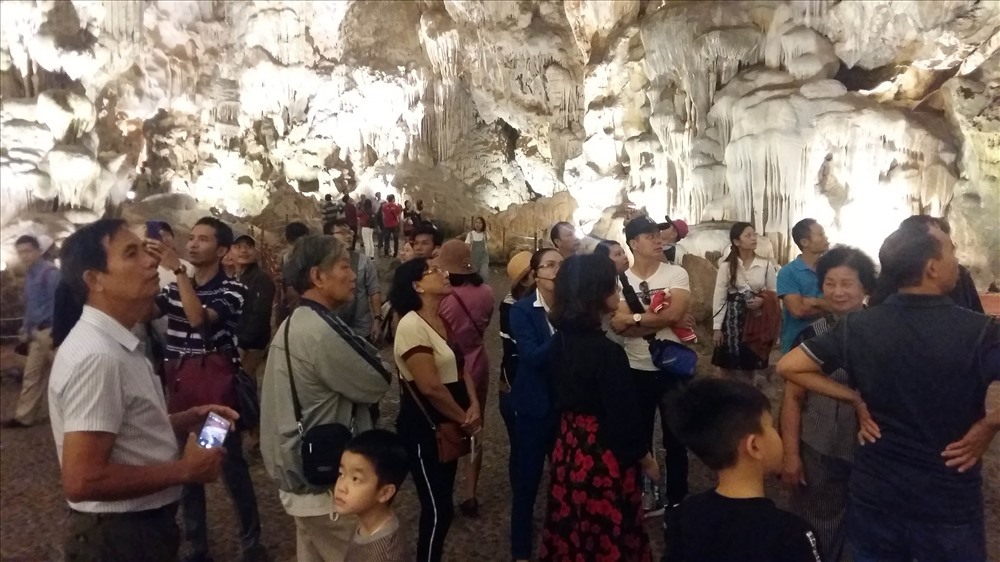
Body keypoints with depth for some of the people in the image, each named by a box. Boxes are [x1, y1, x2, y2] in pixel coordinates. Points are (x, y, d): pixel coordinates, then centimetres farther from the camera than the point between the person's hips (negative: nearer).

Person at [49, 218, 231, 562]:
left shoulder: (117, 344, 7)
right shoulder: (96, 355, -25)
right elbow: (82, 480, -29)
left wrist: (188, 420, 3)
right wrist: (183, 470, -20)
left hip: (143, 524, 10)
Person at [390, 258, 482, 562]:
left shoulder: (444, 320, 6)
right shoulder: (412, 325, -21)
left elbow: (459, 364, 8)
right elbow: (430, 387, -24)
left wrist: (474, 405, -8)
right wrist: (464, 419, -11)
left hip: (447, 425, 8)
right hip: (423, 429, -8)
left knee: (441, 503, 17)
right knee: (438, 508, 0)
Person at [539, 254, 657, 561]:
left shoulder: (560, 340, -1)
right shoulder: (606, 351, -24)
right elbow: (623, 418, -19)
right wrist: (647, 460, -4)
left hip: (569, 449, 7)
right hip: (603, 459, -7)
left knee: (571, 536, 22)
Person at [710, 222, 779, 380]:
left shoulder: (766, 265, 0)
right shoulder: (726, 266, -3)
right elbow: (719, 297, -2)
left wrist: (762, 300, -13)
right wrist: (717, 327, -4)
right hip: (733, 319, -1)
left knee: (750, 366, 6)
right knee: (730, 367, 1)